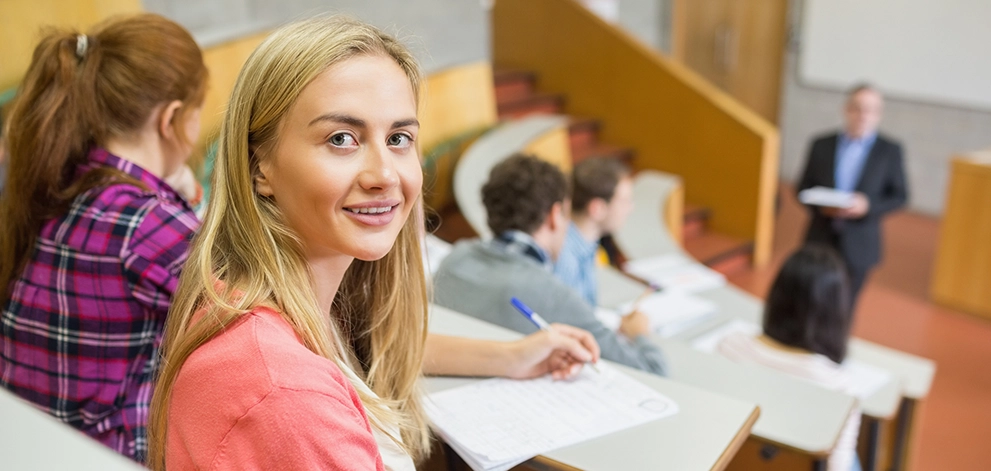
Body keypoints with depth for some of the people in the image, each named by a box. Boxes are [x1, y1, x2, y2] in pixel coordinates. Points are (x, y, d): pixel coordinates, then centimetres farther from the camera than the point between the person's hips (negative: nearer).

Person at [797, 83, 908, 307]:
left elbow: (900, 195, 1)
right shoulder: (822, 145, 3)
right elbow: (803, 187, 6)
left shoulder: (890, 150, 0)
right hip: (820, 240, 1)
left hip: (858, 247, -1)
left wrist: (869, 205, -18)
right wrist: (819, 205, -15)